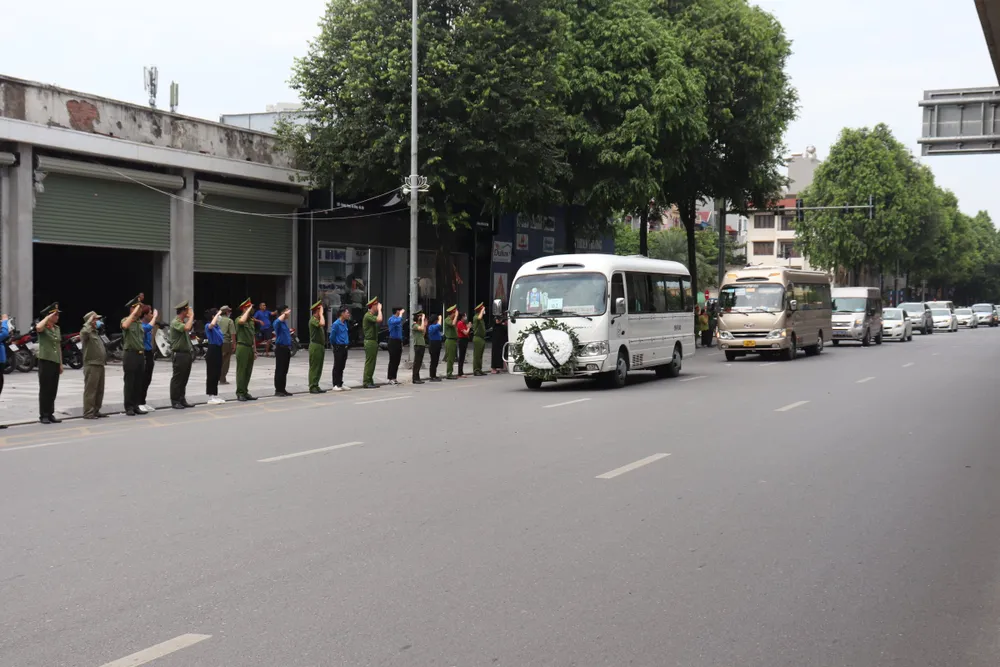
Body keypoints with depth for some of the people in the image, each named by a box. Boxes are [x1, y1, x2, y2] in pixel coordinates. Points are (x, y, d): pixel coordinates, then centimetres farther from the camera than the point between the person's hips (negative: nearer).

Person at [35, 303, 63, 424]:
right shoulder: (43, 328, -7)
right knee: (45, 390, -3)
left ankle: (50, 414, 16)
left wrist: (61, 363, 18)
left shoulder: (57, 328, 15)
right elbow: (38, 327, -34)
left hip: (55, 362, 7)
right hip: (45, 361, -7)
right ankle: (43, 415, 2)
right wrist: (48, 317, -21)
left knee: (53, 391, 9)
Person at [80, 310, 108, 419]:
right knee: (90, 390, -8)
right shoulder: (86, 332, -8)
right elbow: (84, 332, -34)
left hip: (100, 364, 9)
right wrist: (89, 322, -21)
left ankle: (96, 410, 21)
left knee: (99, 390, 13)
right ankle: (88, 413, -7)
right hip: (91, 365, -9)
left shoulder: (96, 332, 21)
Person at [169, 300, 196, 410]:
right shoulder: (175, 322, -12)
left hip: (187, 353, 9)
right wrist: (191, 316, -20)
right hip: (179, 354, -9)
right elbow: (187, 328, -31)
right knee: (177, 379, -4)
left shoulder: (184, 322, 16)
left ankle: (182, 399, 17)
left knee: (184, 378, 12)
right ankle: (175, 401, 1)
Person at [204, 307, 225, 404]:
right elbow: (212, 324, -37)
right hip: (212, 351, -8)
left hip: (219, 350, 8)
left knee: (217, 374, 12)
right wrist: (218, 314, -25)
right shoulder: (208, 326, -12)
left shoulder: (218, 326, 12)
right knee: (211, 374, -3)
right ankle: (210, 397, 1)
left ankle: (215, 396, 19)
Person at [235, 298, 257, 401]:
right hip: (242, 347, -7)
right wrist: (248, 310, -21)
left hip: (250, 348, 7)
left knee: (248, 371, 9)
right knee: (241, 371, -5)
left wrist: (255, 350, 18)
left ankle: (245, 392, 16)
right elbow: (242, 321, -33)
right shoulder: (239, 319, -6)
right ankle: (240, 393, -3)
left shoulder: (251, 321, 17)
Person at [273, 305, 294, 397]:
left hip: (286, 348, 9)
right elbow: (278, 321, -39)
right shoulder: (278, 323, -12)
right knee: (279, 370, -5)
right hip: (280, 348, -9)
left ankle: (283, 389, 18)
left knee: (285, 370, 12)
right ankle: (278, 390, -1)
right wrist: (285, 314, -30)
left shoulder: (285, 322, 15)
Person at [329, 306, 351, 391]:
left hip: (344, 348, 8)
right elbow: (332, 336, -11)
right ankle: (336, 385, 5)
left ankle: (340, 384, 19)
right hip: (338, 348, -8)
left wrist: (347, 342, 13)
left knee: (342, 367, 12)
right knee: (337, 367, -1)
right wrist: (334, 345, 3)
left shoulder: (345, 323, 9)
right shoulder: (336, 324, -16)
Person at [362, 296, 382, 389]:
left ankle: (370, 381, 16)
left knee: (372, 362, 12)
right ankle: (366, 382, -8)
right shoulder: (368, 316, -15)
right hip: (370, 341, -10)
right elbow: (379, 319, -27)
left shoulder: (372, 315, 17)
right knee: (369, 362, -9)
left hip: (374, 341, 10)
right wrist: (379, 310, -18)